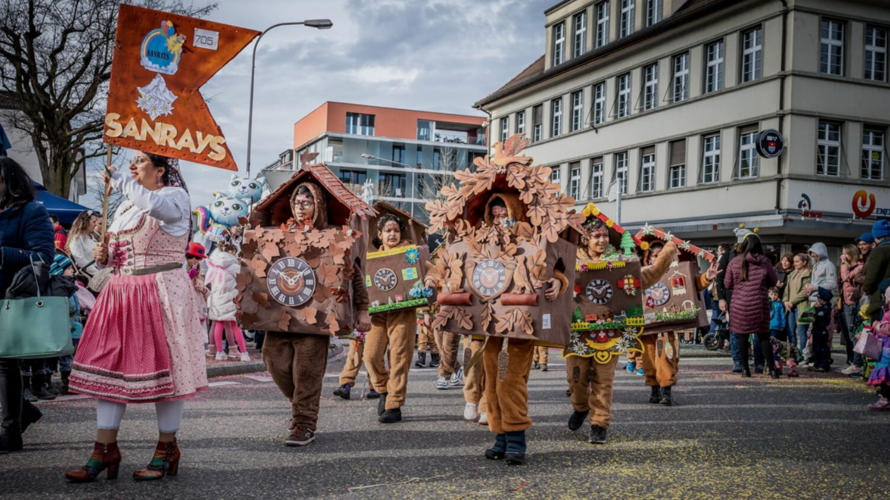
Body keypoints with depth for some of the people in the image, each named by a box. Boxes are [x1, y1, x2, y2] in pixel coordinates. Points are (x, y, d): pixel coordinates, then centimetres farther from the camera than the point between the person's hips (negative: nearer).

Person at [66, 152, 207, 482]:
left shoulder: (175, 197, -5)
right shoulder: (126, 206, 19)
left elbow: (154, 204, -30)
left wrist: (119, 179, -19)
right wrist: (104, 255, 3)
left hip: (162, 293, -8)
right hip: (122, 293, 8)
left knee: (164, 366, -1)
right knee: (110, 366, 4)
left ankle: (167, 450, 11)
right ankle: (105, 450, 10)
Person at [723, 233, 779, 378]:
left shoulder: (735, 262, -3)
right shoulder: (764, 262, -2)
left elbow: (727, 284, 2)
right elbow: (773, 282, 10)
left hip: (740, 305, 0)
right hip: (759, 304, 0)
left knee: (742, 336, 7)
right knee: (763, 336, 8)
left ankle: (745, 369, 9)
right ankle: (772, 369, 7)